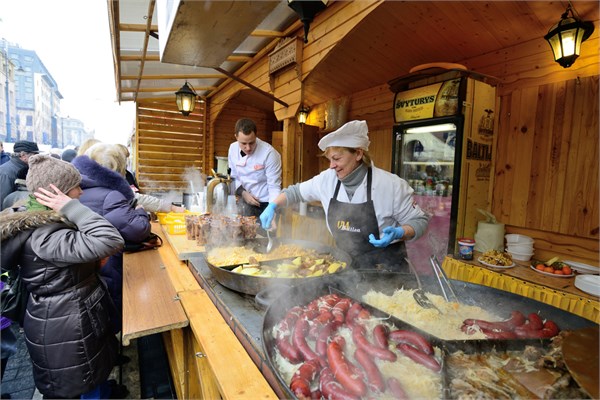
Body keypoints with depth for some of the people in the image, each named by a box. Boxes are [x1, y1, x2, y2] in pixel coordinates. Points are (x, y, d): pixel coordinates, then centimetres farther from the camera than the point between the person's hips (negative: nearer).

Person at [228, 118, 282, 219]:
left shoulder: (269, 153, -21)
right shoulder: (233, 148, -4)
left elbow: (274, 187, -20)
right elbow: (233, 177, 7)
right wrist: (243, 193, -9)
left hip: (265, 204, -4)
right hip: (245, 201, 4)